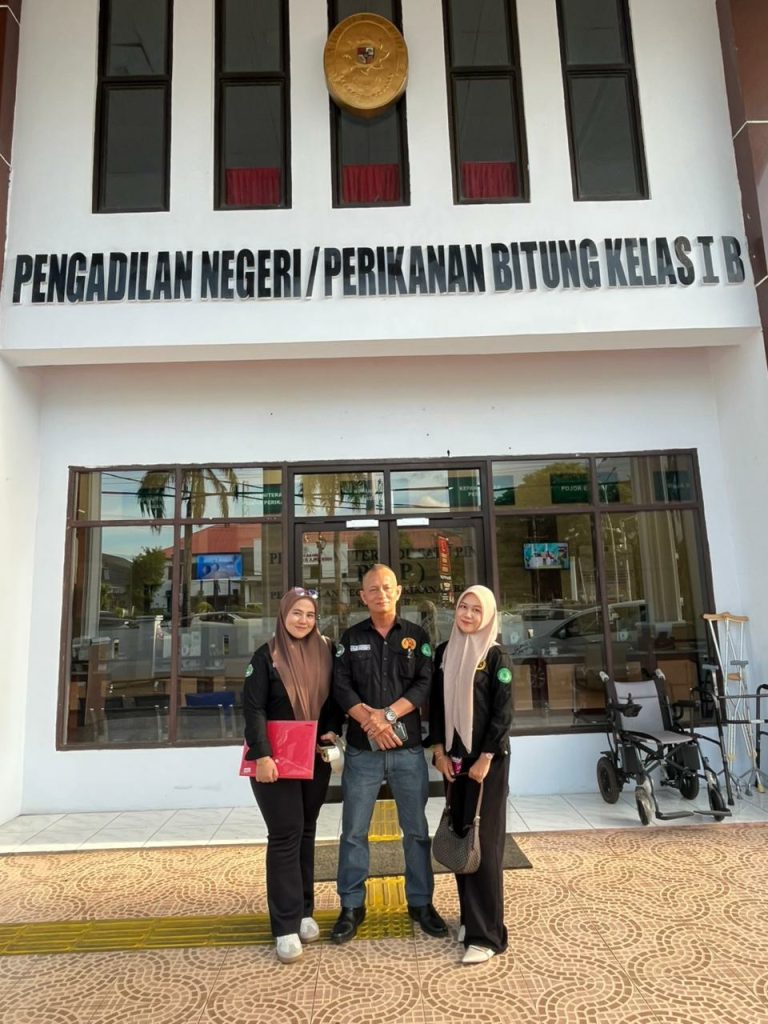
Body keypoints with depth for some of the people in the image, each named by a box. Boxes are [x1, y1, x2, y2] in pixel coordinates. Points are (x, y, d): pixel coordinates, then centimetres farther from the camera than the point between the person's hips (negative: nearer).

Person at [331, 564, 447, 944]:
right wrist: (370, 720, -16)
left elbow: (425, 684, -5)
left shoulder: (417, 636, 5)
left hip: (408, 749, 0)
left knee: (417, 830, 10)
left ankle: (421, 903, 26)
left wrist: (389, 715, -17)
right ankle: (351, 906, 22)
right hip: (362, 750, 0)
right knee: (354, 831, 7)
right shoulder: (351, 638, 6)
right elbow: (341, 686, -3)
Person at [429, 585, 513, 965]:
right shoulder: (443, 652, 6)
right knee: (459, 836, 10)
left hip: (488, 758, -5)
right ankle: (469, 916, 26)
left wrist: (486, 758, -14)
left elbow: (503, 711, -10)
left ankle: (486, 934, 6)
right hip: (454, 757, 5)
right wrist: (439, 751, 1)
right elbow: (435, 705, 8)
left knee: (483, 840, -3)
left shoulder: (496, 656, -8)